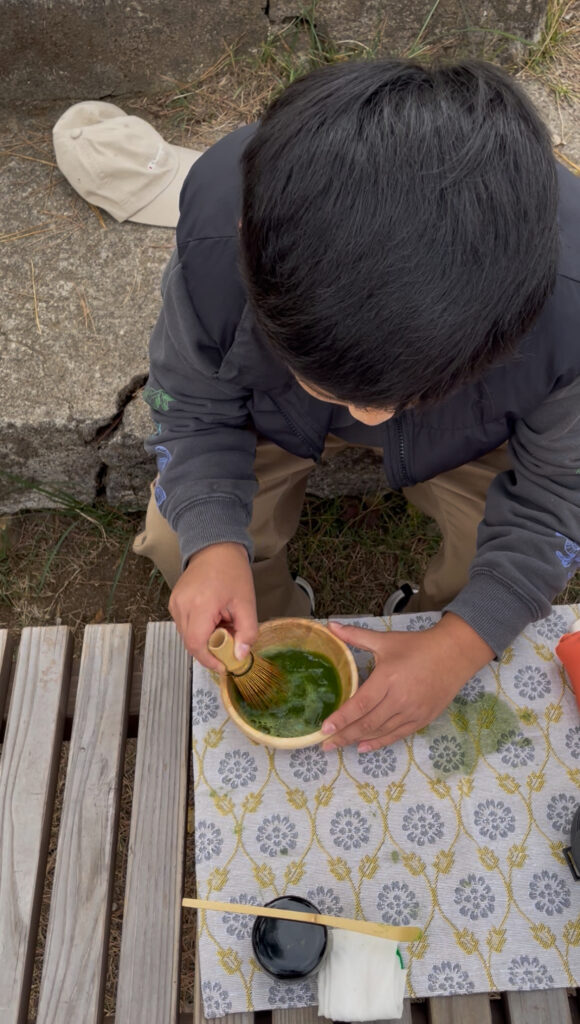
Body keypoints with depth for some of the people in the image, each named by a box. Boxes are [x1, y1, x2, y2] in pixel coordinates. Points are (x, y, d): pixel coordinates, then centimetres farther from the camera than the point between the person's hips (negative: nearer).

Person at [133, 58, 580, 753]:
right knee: (176, 541, -12)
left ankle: (432, 626, 18)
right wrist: (214, 542, -36)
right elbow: (194, 407, -18)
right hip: (272, 408, 1)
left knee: (519, 554, -18)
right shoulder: (214, 231, -36)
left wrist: (459, 647, -31)